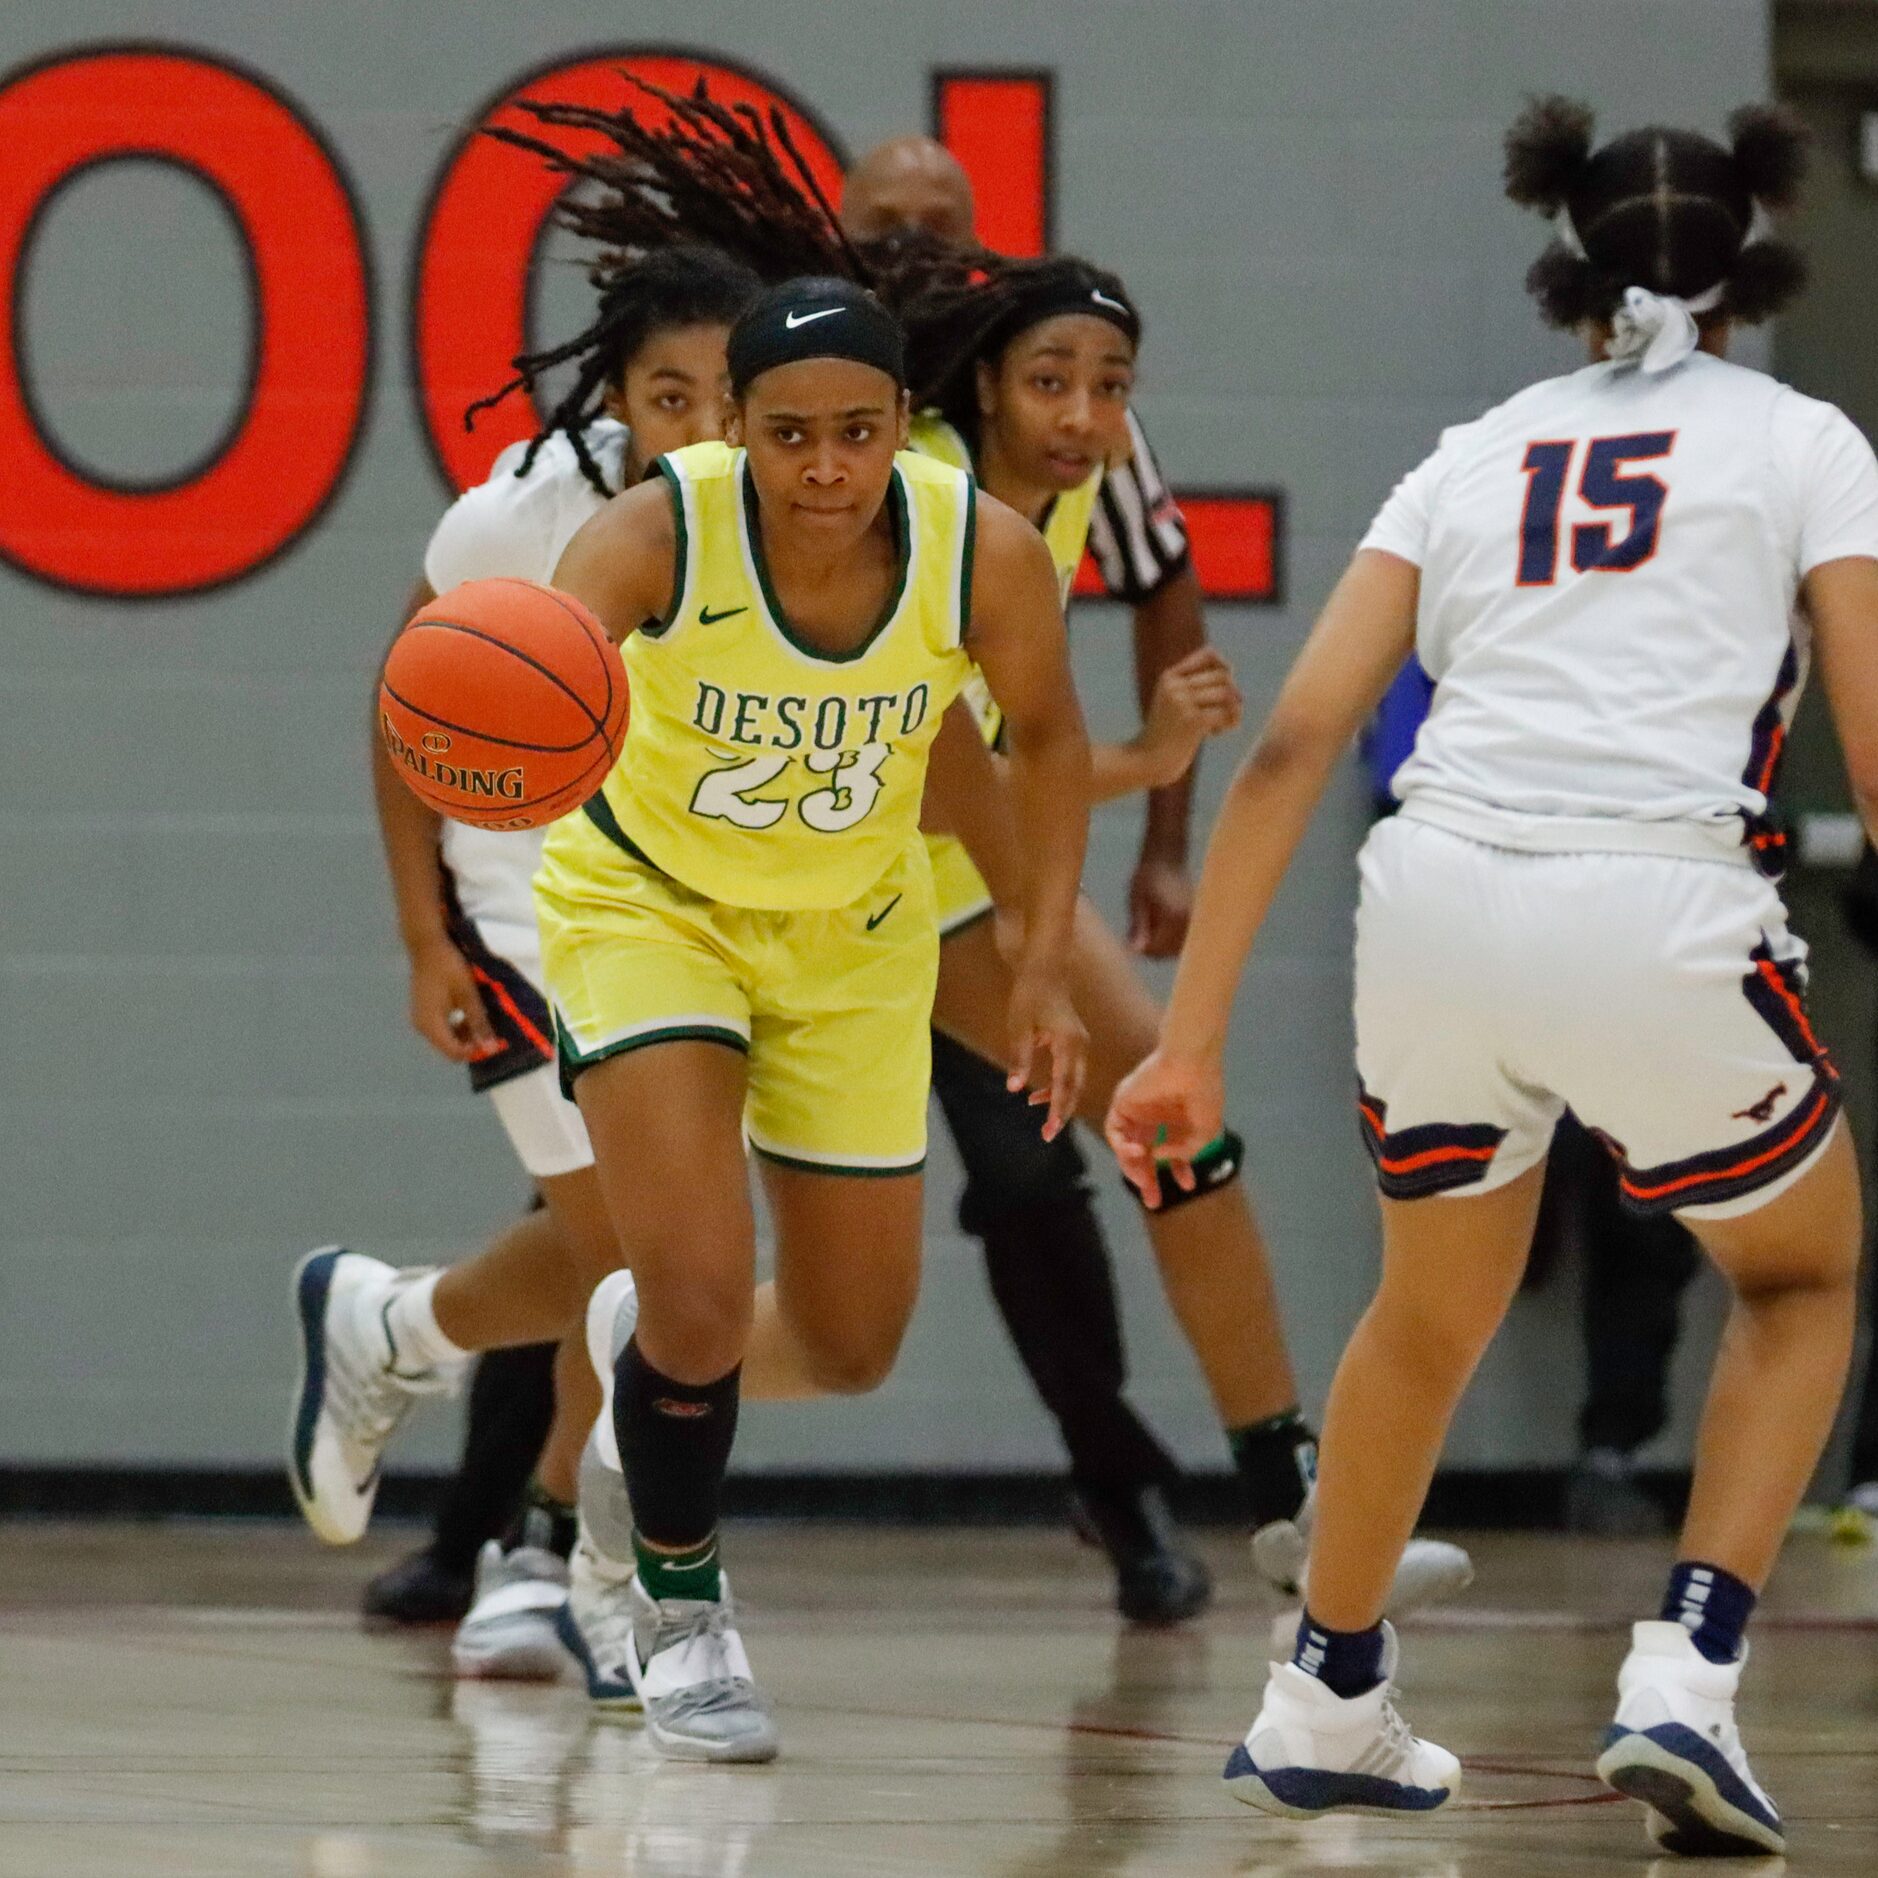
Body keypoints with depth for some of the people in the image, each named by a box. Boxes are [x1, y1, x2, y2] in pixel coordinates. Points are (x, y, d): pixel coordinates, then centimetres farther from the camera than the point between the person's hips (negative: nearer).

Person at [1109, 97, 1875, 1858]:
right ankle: (1679, 1680, 6)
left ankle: (1324, 1710, 42)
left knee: (1434, 1311, 30)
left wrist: (1186, 1040, 12)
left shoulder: (1478, 454, 21)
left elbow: (1290, 744, 12)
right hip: (1661, 918, -3)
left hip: (1439, 903, 3)